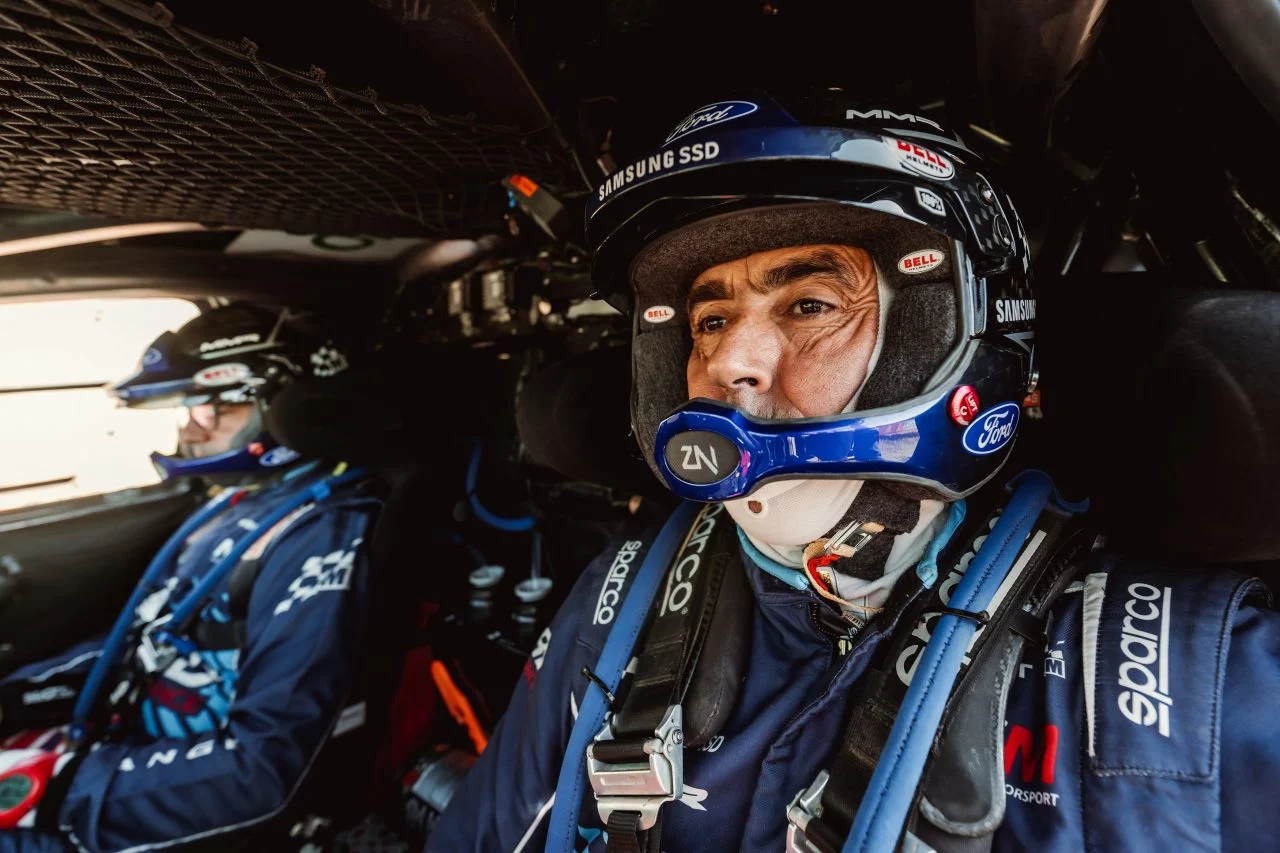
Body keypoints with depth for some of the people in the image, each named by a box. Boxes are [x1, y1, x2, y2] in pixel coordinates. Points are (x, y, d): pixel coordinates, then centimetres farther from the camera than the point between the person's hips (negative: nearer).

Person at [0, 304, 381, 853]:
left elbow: (261, 768, -26)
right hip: (126, 745, 8)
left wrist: (55, 788, -21)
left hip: (181, 803, -8)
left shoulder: (321, 541, -24)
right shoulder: (240, 505, 6)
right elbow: (146, 642, 15)